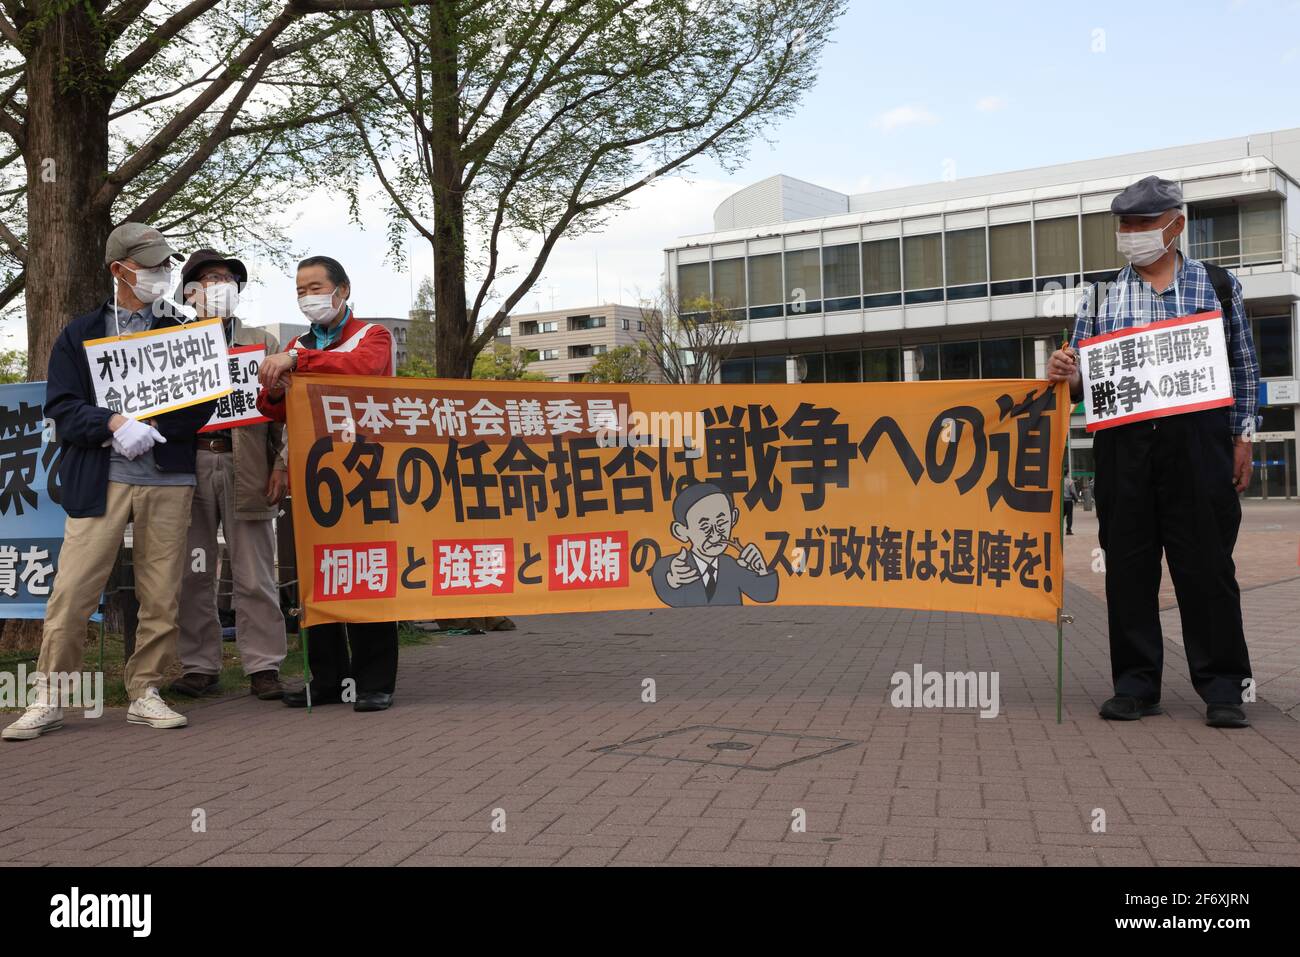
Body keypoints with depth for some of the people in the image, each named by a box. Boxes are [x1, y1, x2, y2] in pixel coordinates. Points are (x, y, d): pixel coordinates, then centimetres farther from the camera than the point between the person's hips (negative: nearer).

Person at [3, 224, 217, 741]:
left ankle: (145, 693, 16)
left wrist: (150, 428, -10)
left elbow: (202, 404, 6)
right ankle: (47, 699, 9)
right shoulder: (80, 334, 10)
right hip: (98, 479, -1)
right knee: (72, 591, -4)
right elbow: (62, 407, 2)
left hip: (167, 481, 2)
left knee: (161, 596, 3)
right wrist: (116, 424, -15)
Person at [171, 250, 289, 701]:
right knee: (193, 575, 4)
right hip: (190, 465, 1)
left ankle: (263, 667, 4)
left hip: (246, 468, -1)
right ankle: (199, 667, 12)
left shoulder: (263, 341, 14)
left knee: (254, 576, -1)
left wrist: (282, 466, -5)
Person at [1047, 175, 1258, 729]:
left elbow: (1244, 369, 12)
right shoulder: (1101, 298, 13)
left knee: (1206, 564, -1)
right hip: (1123, 447, 2)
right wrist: (1064, 375, -9)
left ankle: (1222, 687, 8)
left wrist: (1242, 437, 5)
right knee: (1128, 565, 3)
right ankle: (1135, 684, 12)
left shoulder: (1218, 285, 10)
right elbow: (1081, 382, 14)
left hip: (1197, 442, -2)